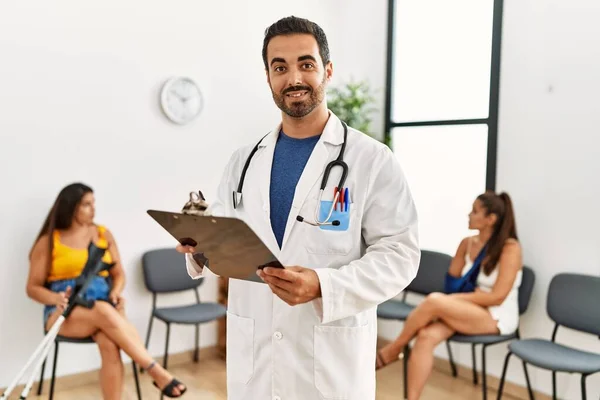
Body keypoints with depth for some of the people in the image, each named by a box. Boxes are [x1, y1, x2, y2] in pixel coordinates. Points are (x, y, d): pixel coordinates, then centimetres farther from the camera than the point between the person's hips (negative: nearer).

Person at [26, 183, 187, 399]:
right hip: (64, 312, -2)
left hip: (104, 303, 2)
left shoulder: (104, 234, 11)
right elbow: (33, 287, 3)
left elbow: (119, 273, 13)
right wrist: (57, 298, -18)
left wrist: (116, 292, -10)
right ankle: (156, 372, -34)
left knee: (110, 345, -34)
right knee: (104, 312, -37)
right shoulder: (47, 242, 3)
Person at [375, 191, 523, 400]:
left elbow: (497, 297, -16)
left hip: (496, 318, -6)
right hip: (466, 312, 6)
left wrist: (452, 298, -17)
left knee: (434, 300, -30)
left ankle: (391, 351, -10)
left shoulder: (510, 248, -12)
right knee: (426, 335, -27)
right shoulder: (467, 243, 7)